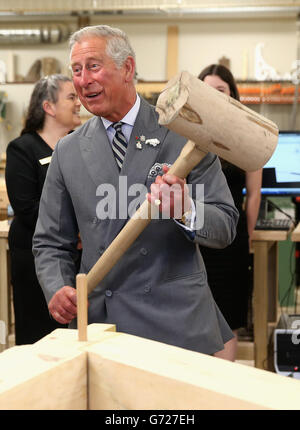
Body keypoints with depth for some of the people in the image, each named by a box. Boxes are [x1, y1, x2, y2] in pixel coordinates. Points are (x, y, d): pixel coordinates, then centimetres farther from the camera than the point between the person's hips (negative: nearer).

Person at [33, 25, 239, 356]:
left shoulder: (184, 134, 0)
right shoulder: (68, 151, 9)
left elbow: (225, 226, -3)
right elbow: (51, 242, 12)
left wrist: (186, 211, -24)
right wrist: (57, 289, -8)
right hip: (98, 323, 2)